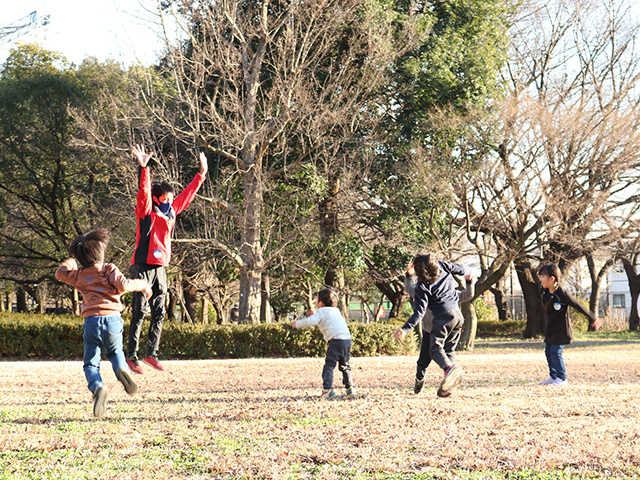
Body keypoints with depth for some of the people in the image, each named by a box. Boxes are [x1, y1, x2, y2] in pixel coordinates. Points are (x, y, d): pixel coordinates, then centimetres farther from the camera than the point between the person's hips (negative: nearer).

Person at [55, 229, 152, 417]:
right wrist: (142, 285, 4)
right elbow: (123, 285, -12)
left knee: (91, 364, 6)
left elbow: (60, 273, 29)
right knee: (115, 352, 27)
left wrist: (69, 263, 49)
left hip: (91, 322, 0)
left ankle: (97, 387, -25)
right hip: (112, 319, 0)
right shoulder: (109, 270, 3)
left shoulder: (78, 275, 12)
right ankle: (122, 369, -7)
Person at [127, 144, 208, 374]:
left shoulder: (170, 212, 13)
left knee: (159, 313, 6)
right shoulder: (146, 212, -6)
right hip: (143, 267, -7)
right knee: (139, 313, -7)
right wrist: (143, 168, -36)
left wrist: (201, 174, 27)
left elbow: (186, 195, 23)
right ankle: (131, 356, -3)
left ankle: (151, 353, 13)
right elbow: (143, 191, -22)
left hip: (161, 268, 7)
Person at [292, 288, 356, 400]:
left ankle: (328, 390, -14)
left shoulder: (321, 312, 2)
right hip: (347, 340, 7)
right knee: (344, 366, 18)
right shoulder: (336, 310, 25)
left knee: (329, 365, -4)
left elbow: (310, 322, -10)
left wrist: (297, 324, 6)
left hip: (336, 340, -7)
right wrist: (314, 315, 35)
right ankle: (350, 388, 11)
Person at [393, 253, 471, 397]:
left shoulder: (422, 287, -10)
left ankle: (450, 368, -35)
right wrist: (468, 272, 44)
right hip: (458, 315, 6)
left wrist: (405, 329, -14)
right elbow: (461, 269, 20)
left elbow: (419, 312, -13)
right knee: (449, 349, 11)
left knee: (435, 348, -4)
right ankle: (446, 387, 0)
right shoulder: (443, 266, 3)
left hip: (443, 317, -6)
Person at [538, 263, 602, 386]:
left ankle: (562, 378, 2)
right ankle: (553, 377, 24)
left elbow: (578, 306, -14)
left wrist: (593, 319, -8)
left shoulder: (561, 293, -19)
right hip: (550, 329, 8)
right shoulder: (544, 293, 5)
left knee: (555, 353, -9)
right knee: (548, 352, 11)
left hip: (561, 329, -8)